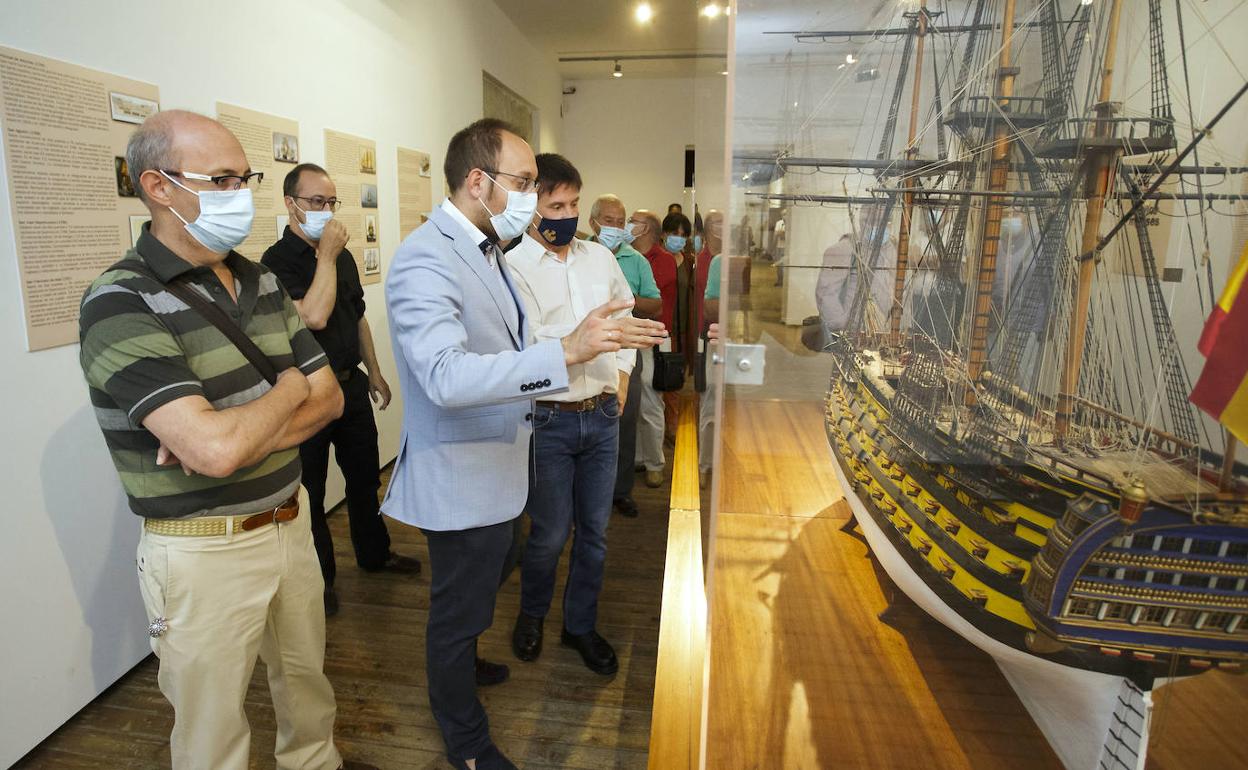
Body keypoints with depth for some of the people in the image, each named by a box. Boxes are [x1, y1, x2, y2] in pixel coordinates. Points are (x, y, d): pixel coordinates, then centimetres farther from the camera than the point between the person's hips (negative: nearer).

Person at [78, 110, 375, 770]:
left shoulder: (263, 285, 4)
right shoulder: (121, 304, -18)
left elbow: (327, 399, 2)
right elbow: (216, 449, -29)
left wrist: (235, 437, -16)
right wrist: (288, 390, -10)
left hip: (289, 526, 6)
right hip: (202, 552, -6)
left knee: (306, 679, 24)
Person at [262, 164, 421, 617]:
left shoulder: (342, 256, 8)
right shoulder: (277, 261, -14)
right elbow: (314, 316, -28)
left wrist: (374, 372, 17)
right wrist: (326, 256, -21)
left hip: (351, 384, 7)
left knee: (365, 476, 19)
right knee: (310, 490, 8)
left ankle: (374, 553, 38)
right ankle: (321, 576, 25)